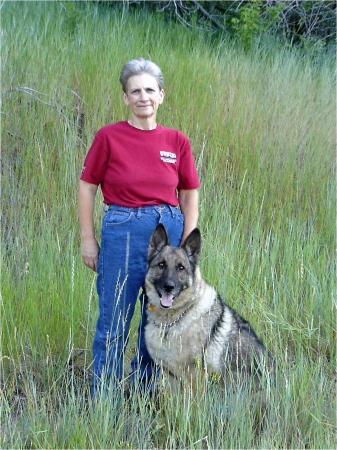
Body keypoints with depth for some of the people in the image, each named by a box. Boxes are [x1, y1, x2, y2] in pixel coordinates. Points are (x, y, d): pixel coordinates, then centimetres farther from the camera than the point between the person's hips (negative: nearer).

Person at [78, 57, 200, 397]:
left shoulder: (177, 141, 3)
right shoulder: (109, 137, -4)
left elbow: (189, 194, 9)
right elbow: (87, 186, 1)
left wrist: (188, 244, 3)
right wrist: (87, 239, -1)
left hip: (170, 229, 3)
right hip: (122, 231, -3)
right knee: (114, 321, 0)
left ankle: (145, 393, 26)